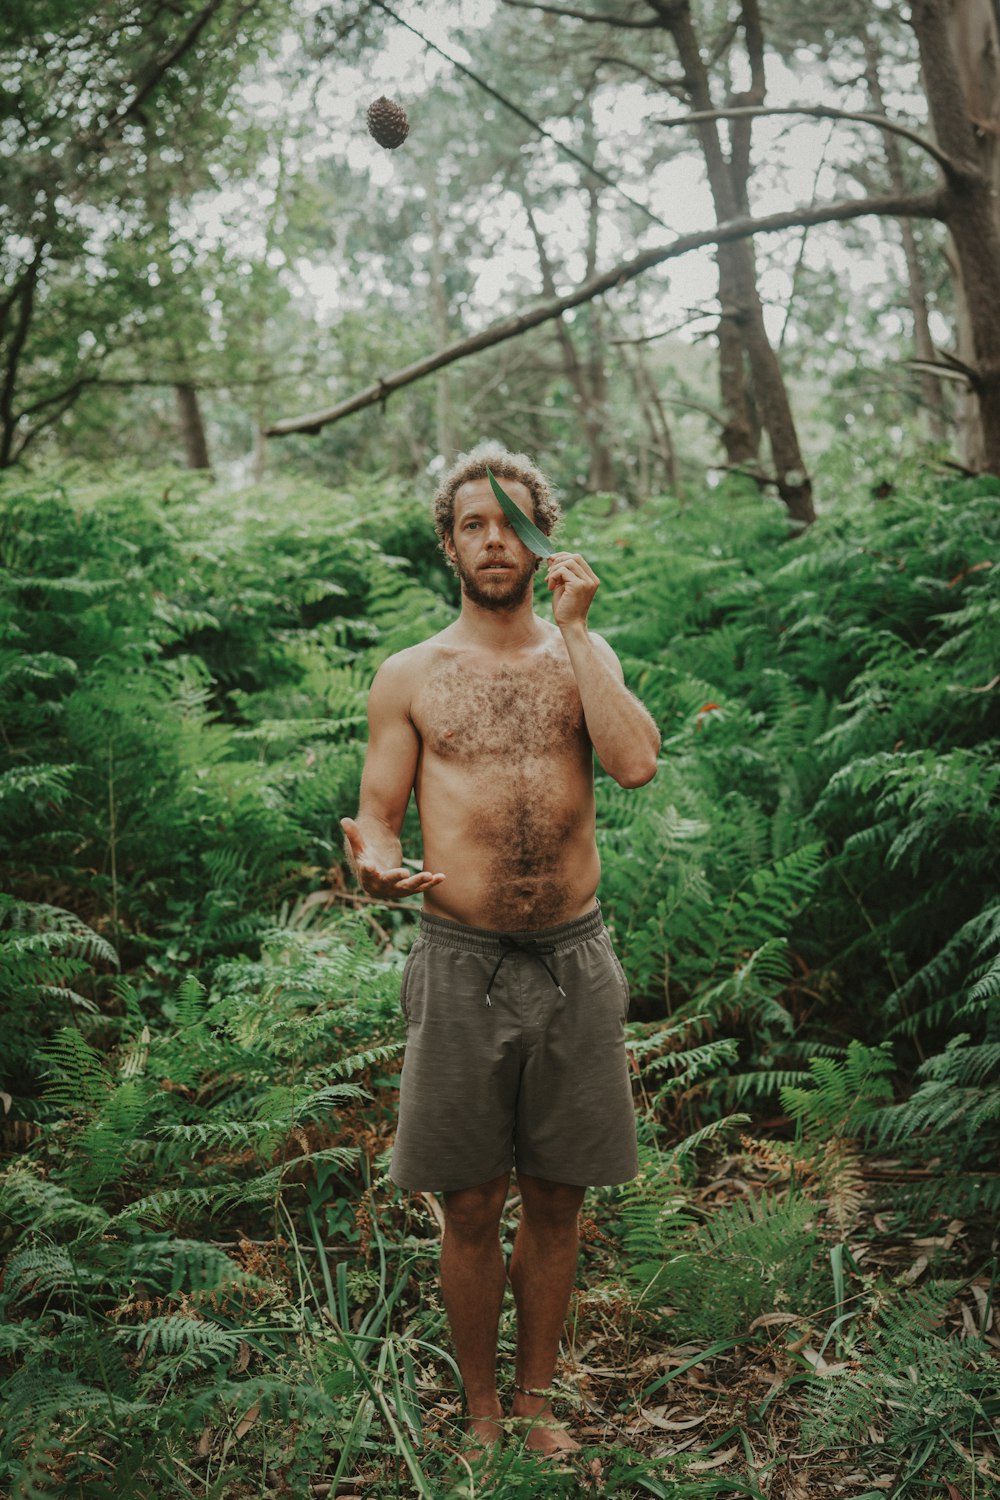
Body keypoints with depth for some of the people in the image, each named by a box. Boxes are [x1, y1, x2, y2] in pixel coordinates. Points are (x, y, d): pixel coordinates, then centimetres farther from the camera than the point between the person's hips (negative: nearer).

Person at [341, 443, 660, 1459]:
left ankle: (537, 1400, 31)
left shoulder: (582, 656, 6)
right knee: (471, 1206, 7)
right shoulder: (410, 676, 4)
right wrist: (376, 867, -21)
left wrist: (573, 626, -11)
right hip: (461, 962, -1)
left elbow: (637, 763, -12)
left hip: (574, 958, 1)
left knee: (554, 1200, 12)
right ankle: (481, 1411, 27)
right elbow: (378, 814, 3)